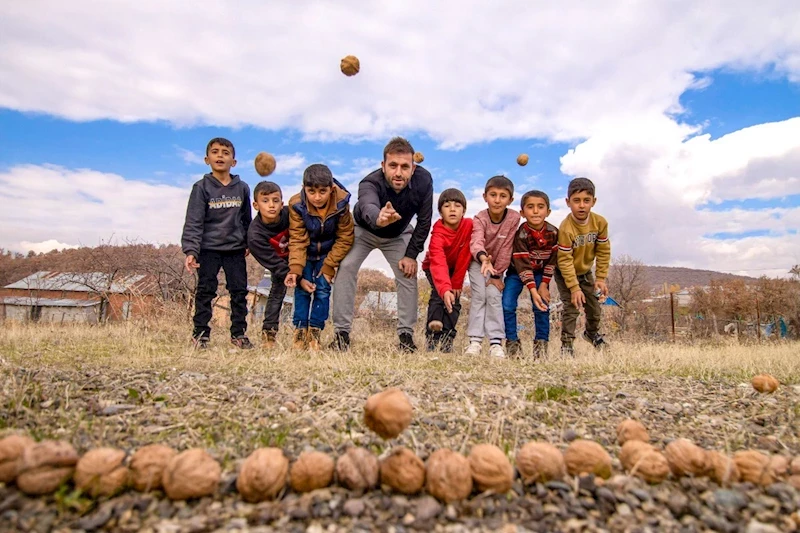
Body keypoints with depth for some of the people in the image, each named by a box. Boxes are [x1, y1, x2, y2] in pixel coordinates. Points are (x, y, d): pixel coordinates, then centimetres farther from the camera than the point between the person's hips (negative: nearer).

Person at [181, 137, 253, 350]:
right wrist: (190, 250, -19)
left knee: (239, 291, 6)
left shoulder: (242, 188, 4)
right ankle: (200, 333, 13)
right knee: (205, 291, 2)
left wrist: (248, 242, 18)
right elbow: (193, 221, -10)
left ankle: (239, 333, 16)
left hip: (235, 249, 3)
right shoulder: (202, 187, -5)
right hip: (209, 249, -3)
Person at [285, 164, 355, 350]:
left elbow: (344, 239, -16)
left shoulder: (341, 203, -25)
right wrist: (295, 269, -32)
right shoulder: (297, 204, -25)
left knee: (322, 290, -5)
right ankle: (300, 330, 4)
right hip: (306, 253, 0)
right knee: (302, 288, -5)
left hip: (328, 253, 0)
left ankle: (315, 332, 4)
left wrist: (329, 266, -18)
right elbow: (297, 240, -21)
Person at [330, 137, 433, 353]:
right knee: (346, 267, -20)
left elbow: (424, 220, -17)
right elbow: (367, 207, -63)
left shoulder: (423, 180, -29)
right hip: (363, 230, -2)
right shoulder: (370, 183, -40)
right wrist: (378, 218, -87)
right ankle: (342, 333, -13)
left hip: (398, 234, 3)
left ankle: (406, 335, 2)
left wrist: (411, 254, -19)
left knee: (408, 273, -11)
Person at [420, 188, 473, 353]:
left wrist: (456, 284, -19)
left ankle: (447, 339, -7)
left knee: (455, 300, -11)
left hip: (455, 268, 3)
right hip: (434, 268, -3)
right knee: (438, 293, -26)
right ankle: (432, 337, -29)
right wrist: (445, 289, -65)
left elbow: (464, 257, -20)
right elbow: (438, 263, -50)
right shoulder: (438, 234, -35)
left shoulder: (469, 225, -25)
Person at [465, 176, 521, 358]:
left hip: (498, 264, 1)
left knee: (494, 296, -12)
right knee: (479, 295, -14)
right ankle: (475, 340, -12)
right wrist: (484, 258, -68)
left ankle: (496, 342, -10)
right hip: (479, 261, -1)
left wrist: (497, 275, -17)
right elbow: (476, 242, -46)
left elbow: (506, 249, -18)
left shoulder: (514, 217, -22)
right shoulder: (479, 219, -26)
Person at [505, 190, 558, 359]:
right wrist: (533, 291, -35)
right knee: (507, 305, -12)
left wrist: (544, 285, -11)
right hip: (517, 272, -2)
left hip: (540, 273, 3)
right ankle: (512, 342, 1)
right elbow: (523, 265, -29)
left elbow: (552, 260, -7)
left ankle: (541, 343, 7)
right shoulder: (520, 234, -26)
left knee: (542, 306, -7)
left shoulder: (553, 232, -15)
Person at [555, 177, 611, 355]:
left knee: (594, 305, 15)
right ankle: (566, 344, 3)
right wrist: (574, 288, -26)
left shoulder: (599, 222, -17)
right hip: (565, 273, -5)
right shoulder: (566, 228, -32)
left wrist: (601, 278, -9)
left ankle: (592, 332, 44)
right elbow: (565, 261, -28)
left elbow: (603, 252, -7)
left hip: (585, 271, 5)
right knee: (572, 307, -13)